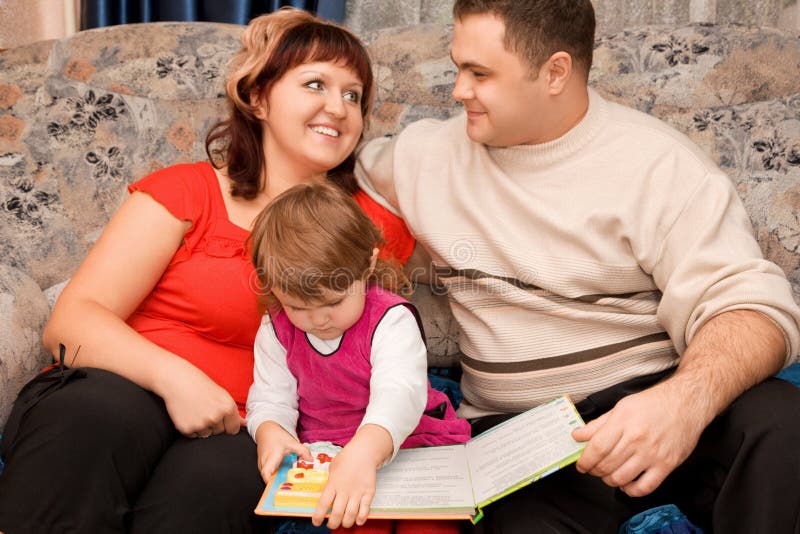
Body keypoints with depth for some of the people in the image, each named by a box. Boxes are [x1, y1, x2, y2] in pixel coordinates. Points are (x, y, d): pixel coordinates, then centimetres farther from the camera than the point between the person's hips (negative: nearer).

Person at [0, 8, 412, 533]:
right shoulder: (185, 191, 6)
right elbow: (73, 321, -3)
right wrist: (172, 375, -21)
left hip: (230, 435, 1)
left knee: (213, 478, -35)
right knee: (99, 412, -35)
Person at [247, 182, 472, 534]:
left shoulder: (390, 320, -18)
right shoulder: (276, 332, -1)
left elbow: (399, 393, -33)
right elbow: (271, 398, 3)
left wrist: (364, 451, -54)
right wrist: (270, 431, -24)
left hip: (409, 442, -2)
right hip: (326, 456, 3)